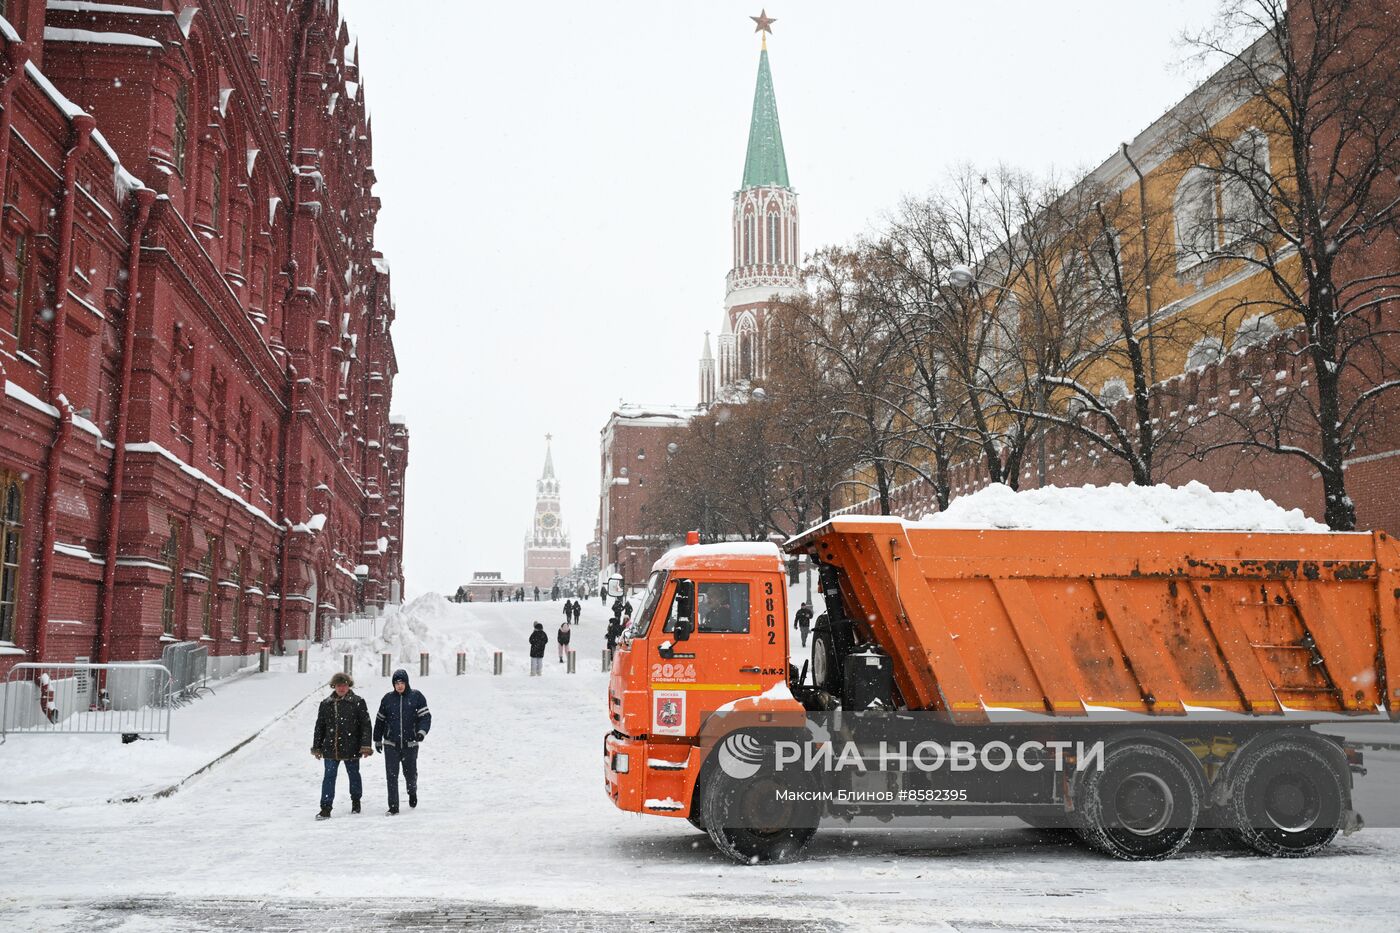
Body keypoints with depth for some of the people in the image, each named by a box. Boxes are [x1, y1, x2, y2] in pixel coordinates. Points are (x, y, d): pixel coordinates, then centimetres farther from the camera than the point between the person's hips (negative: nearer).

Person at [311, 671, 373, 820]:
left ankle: (356, 801, 33)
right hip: (330, 748, 2)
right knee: (329, 777, -4)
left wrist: (365, 745, -11)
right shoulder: (326, 704, 7)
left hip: (351, 748, -2)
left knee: (354, 774, 13)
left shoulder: (358, 702, -3)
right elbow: (319, 727, 12)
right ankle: (326, 808, -2)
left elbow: (365, 724, -5)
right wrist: (316, 747, 11)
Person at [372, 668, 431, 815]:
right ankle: (393, 806, 3)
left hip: (410, 744, -1)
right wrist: (377, 740, 17)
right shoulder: (388, 698, 5)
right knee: (391, 775, -4)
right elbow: (380, 720, 15)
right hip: (391, 744, 1)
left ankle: (412, 792, 40)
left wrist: (422, 731, -20)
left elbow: (425, 716, -4)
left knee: (410, 773, 8)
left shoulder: (416, 696, -1)